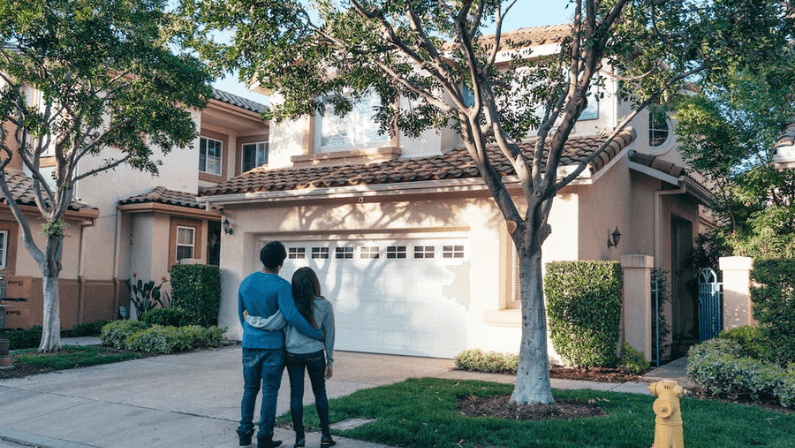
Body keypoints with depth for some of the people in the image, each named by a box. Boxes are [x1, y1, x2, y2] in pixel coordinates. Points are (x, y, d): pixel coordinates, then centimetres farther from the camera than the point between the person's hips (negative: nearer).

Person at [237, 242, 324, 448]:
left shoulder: (246, 282, 4)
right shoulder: (282, 286, -15)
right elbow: (292, 316, -25)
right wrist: (318, 335, -16)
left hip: (249, 345, 5)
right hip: (273, 346, -5)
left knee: (249, 389, 17)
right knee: (270, 392, 4)